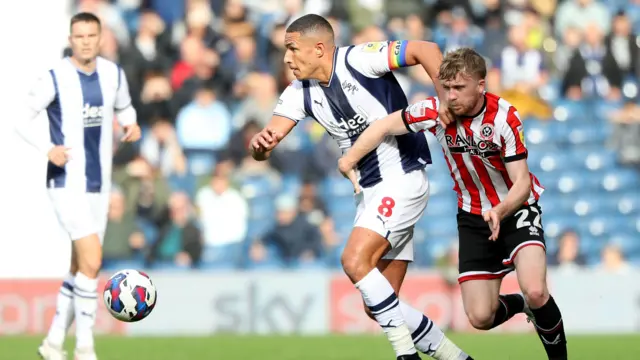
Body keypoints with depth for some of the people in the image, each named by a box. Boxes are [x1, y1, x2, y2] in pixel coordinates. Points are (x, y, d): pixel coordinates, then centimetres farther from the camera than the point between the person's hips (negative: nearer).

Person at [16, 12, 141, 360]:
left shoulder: (113, 74, 4)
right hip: (67, 182, -6)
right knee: (92, 261, -17)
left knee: (81, 267, 11)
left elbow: (124, 110, 21)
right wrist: (47, 149, -22)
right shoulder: (53, 79, -11)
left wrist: (131, 125, -2)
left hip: (99, 184, 6)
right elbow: (22, 122, -6)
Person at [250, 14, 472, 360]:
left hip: (402, 178, -8)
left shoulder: (357, 59, -14)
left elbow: (425, 50, -18)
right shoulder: (301, 93, 5)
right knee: (379, 307, 4)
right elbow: (264, 148, -1)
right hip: (368, 192, 8)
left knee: (355, 260, -25)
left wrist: (446, 99, -29)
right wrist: (259, 144, -25)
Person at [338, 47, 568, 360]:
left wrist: (500, 211, -43)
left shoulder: (504, 117, -23)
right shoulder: (436, 111, -15)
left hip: (516, 208, -3)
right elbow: (385, 126, -3)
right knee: (480, 317, -6)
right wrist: (349, 160, -15)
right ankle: (517, 304, 30)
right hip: (473, 216, 3)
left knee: (535, 291, -28)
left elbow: (521, 183, -25)